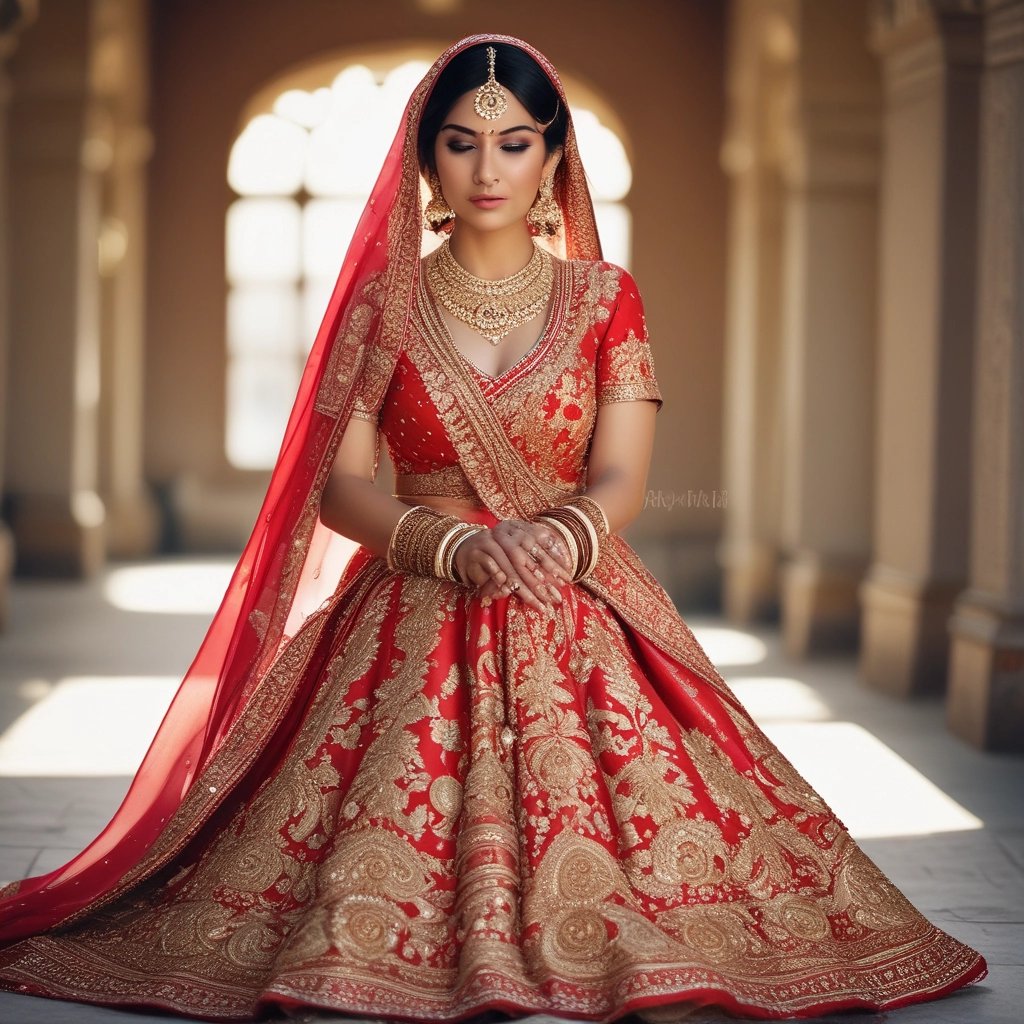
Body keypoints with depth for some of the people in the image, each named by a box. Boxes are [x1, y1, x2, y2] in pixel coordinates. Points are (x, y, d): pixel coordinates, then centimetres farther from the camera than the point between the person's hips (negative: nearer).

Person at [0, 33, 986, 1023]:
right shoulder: (383, 302, 7)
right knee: (382, 852, -18)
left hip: (576, 621, 0)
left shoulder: (606, 299, 8)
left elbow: (620, 478, -2)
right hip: (413, 620, 0)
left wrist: (562, 536, -27)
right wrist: (454, 545, -22)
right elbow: (338, 485, -2)